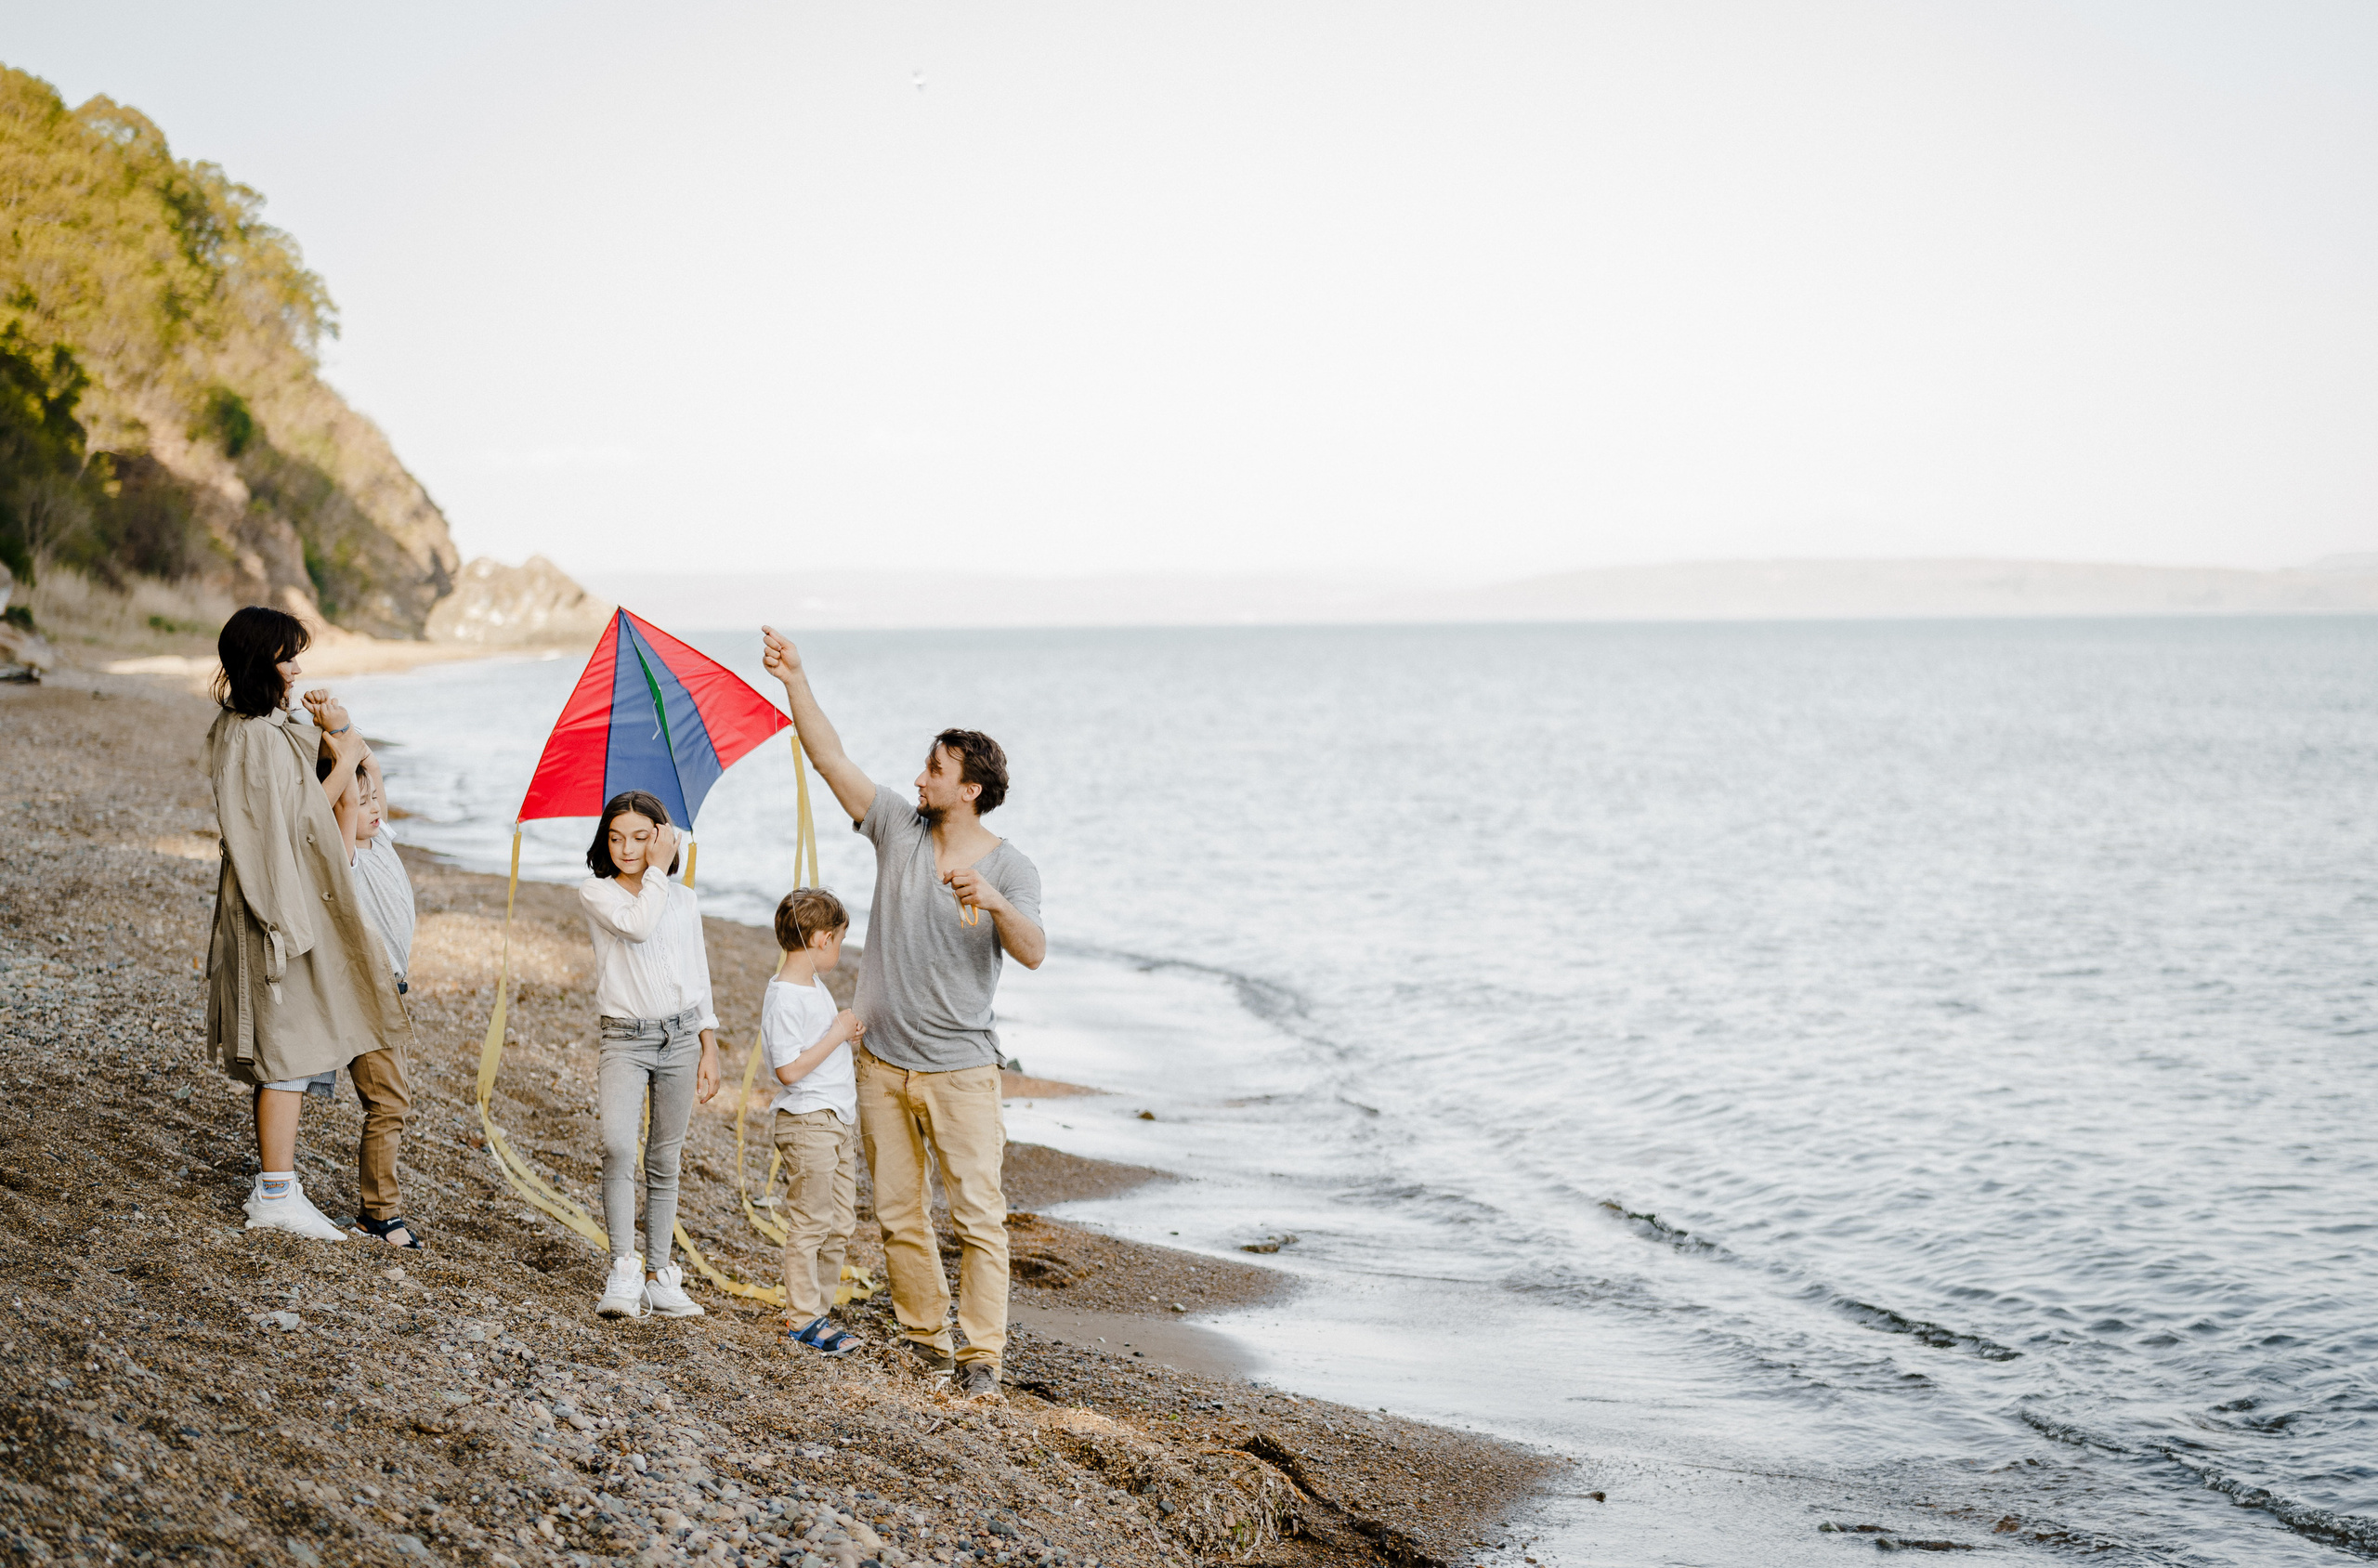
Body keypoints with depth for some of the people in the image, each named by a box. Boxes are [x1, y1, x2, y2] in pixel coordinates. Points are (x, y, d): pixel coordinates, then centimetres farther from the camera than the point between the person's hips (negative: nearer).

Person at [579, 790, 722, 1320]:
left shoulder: (684, 900, 10)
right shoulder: (596, 893, 0)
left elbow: (699, 978, 13)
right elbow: (637, 925, -20)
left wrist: (709, 1050, 9)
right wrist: (658, 871, -10)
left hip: (681, 1037, 3)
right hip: (624, 1039, -3)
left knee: (664, 1160, 7)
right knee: (618, 1146, -22)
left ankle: (660, 1276, 14)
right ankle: (622, 1271, -19)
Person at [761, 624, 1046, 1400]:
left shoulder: (1010, 868, -7)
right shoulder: (899, 826, 2)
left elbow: (1032, 952, -21)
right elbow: (831, 758, -3)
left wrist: (994, 900, -39)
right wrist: (794, 682, -10)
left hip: (961, 1071, -4)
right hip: (884, 1065, 4)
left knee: (978, 1215, -8)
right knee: (898, 1216, 11)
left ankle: (981, 1356, -3)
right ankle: (924, 1336, 23)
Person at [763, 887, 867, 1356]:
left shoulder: (814, 986, 12)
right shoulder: (783, 998, -18)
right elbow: (789, 1069, -23)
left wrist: (848, 1035, 10)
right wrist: (837, 1035, -19)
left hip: (838, 1119, 10)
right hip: (807, 1123, -10)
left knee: (840, 1224, 12)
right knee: (809, 1222, -3)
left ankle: (817, 1308, 20)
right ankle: (801, 1317, 5)